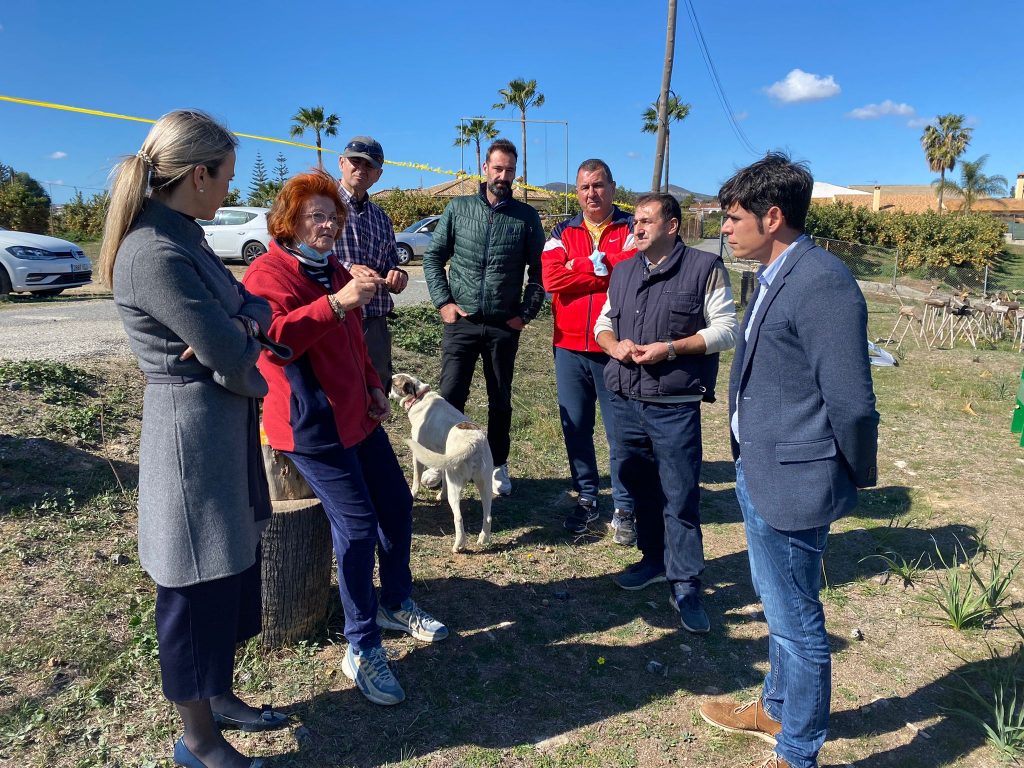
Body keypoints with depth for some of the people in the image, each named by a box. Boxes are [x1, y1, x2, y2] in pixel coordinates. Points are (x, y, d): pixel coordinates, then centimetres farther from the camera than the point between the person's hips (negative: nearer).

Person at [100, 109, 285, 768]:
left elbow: (253, 305, 8)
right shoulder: (154, 254, -23)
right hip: (191, 433, -10)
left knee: (234, 568, 21)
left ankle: (219, 695, 41)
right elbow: (228, 359, -23)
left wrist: (245, 325, -15)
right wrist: (255, 382, -1)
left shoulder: (183, 238, 8)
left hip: (225, 427, 10)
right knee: (199, 587, 6)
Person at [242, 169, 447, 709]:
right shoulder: (269, 273, -12)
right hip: (310, 425, -9)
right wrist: (338, 301, -40)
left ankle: (396, 604, 34)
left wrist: (373, 386, 12)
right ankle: (362, 649, 5)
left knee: (396, 503, 13)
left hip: (356, 415, 9)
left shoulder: (333, 270, 15)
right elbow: (274, 338, -33)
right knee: (357, 523, -10)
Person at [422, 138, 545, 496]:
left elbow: (538, 271, 5)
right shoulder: (458, 208, 3)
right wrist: (443, 302, -4)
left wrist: (526, 312, -3)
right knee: (450, 395, 2)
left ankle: (498, 465, 25)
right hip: (461, 320, 0)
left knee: (500, 400, 11)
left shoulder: (526, 217, 3)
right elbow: (433, 256, 5)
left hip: (504, 326, 0)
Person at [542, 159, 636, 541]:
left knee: (620, 431, 3)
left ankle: (623, 508, 16)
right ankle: (585, 499, 26)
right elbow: (551, 277, -9)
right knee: (575, 427, 11)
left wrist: (582, 264, -9)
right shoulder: (563, 233, 8)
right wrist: (610, 272, -10)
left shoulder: (630, 229, 2)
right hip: (569, 347, 3)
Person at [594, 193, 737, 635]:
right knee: (639, 487, 15)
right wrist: (613, 345, -4)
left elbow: (725, 330, -6)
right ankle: (655, 560, 32)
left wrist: (671, 348, -17)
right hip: (625, 400, 6)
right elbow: (603, 324, 20)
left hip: (675, 407, -5)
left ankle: (685, 585, 9)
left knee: (680, 496, -1)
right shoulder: (624, 272, 15)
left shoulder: (704, 268, -3)